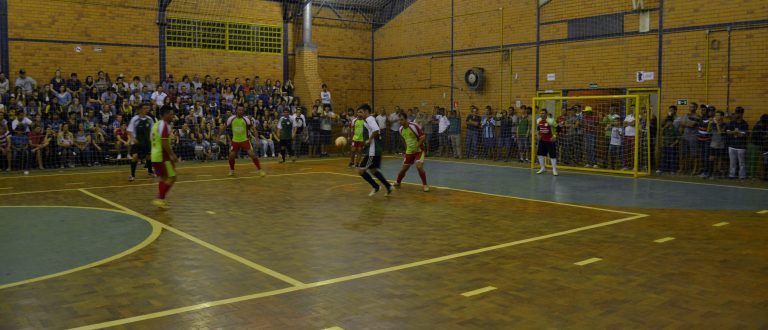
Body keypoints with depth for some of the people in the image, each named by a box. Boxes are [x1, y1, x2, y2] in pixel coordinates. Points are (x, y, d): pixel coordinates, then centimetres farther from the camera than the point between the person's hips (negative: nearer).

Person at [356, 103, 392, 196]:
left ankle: (376, 186, 4)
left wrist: (369, 140, -20)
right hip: (375, 150, 11)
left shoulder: (369, 119, -14)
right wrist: (365, 145, 19)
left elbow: (376, 130, -31)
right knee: (372, 170, 21)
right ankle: (388, 186, 25)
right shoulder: (369, 120, 17)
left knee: (360, 170, -7)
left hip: (372, 152, -11)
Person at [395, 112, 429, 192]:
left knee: (419, 166, -22)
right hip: (409, 151, 6)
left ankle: (425, 185, -5)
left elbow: (423, 137, -20)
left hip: (419, 150, -6)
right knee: (404, 168, 7)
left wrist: (416, 147, -22)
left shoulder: (413, 126, -21)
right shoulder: (401, 129, 0)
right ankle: (397, 183, 30)